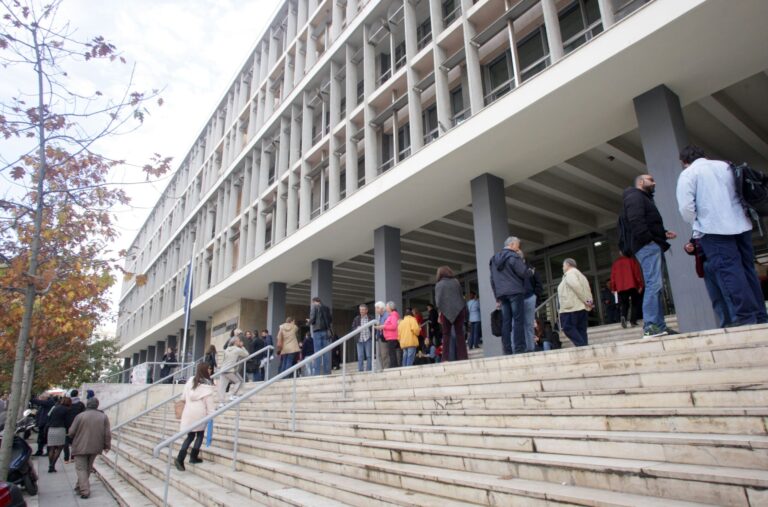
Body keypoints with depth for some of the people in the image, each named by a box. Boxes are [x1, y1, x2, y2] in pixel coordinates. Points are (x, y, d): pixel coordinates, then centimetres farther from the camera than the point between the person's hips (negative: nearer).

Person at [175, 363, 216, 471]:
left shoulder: (190, 380, 7)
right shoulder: (207, 385, -10)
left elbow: (184, 396, 14)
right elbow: (209, 402, -10)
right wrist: (211, 413, -2)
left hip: (188, 412, 5)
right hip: (200, 413, -5)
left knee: (190, 436, 12)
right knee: (200, 435, 15)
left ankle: (180, 458, -1)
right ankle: (193, 457, 15)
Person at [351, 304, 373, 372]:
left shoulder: (370, 318, 2)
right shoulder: (356, 319, 9)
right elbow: (353, 328, 11)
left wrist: (372, 335, -11)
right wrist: (357, 328, -10)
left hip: (368, 339, -2)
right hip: (359, 340, 2)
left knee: (368, 355, 2)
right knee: (360, 356, 2)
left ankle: (368, 370, 9)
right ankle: (360, 370, 7)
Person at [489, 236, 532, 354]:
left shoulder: (494, 259, 18)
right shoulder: (513, 256, -5)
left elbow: (492, 280, 18)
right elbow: (525, 274, -9)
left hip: (501, 294, 6)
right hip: (515, 292, -6)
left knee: (505, 322, 4)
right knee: (518, 321, -5)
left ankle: (507, 351, 1)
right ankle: (519, 349, -9)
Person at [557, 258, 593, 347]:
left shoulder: (570, 273, -4)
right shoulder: (579, 274, 26)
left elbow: (576, 286, -21)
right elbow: (587, 289, 18)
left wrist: (586, 300, -19)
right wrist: (590, 301, 7)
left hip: (571, 307, -10)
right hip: (581, 307, 10)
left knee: (568, 327, -10)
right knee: (581, 330, 6)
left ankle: (582, 346, -20)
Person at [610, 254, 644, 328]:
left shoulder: (615, 263, 14)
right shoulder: (632, 259, 7)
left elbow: (613, 276, 11)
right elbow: (637, 272, -1)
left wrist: (613, 288, 13)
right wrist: (640, 284, -2)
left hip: (620, 287, 2)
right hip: (632, 285, -2)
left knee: (623, 304, 4)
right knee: (635, 304, 7)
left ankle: (623, 316, -24)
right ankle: (633, 321, -3)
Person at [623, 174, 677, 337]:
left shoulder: (644, 199, 31)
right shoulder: (635, 196, -1)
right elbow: (635, 221, -17)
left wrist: (663, 233, 12)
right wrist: (648, 239, -21)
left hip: (652, 246, 11)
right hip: (648, 246, -11)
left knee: (655, 286, 6)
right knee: (654, 284, -18)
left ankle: (659, 326, 6)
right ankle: (650, 326, -21)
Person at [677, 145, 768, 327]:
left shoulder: (688, 174, -2)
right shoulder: (725, 166, 17)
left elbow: (686, 207, -12)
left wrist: (697, 224, 5)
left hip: (714, 230, -7)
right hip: (741, 225, 7)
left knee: (729, 272, -8)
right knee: (747, 270, 10)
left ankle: (746, 316, -11)